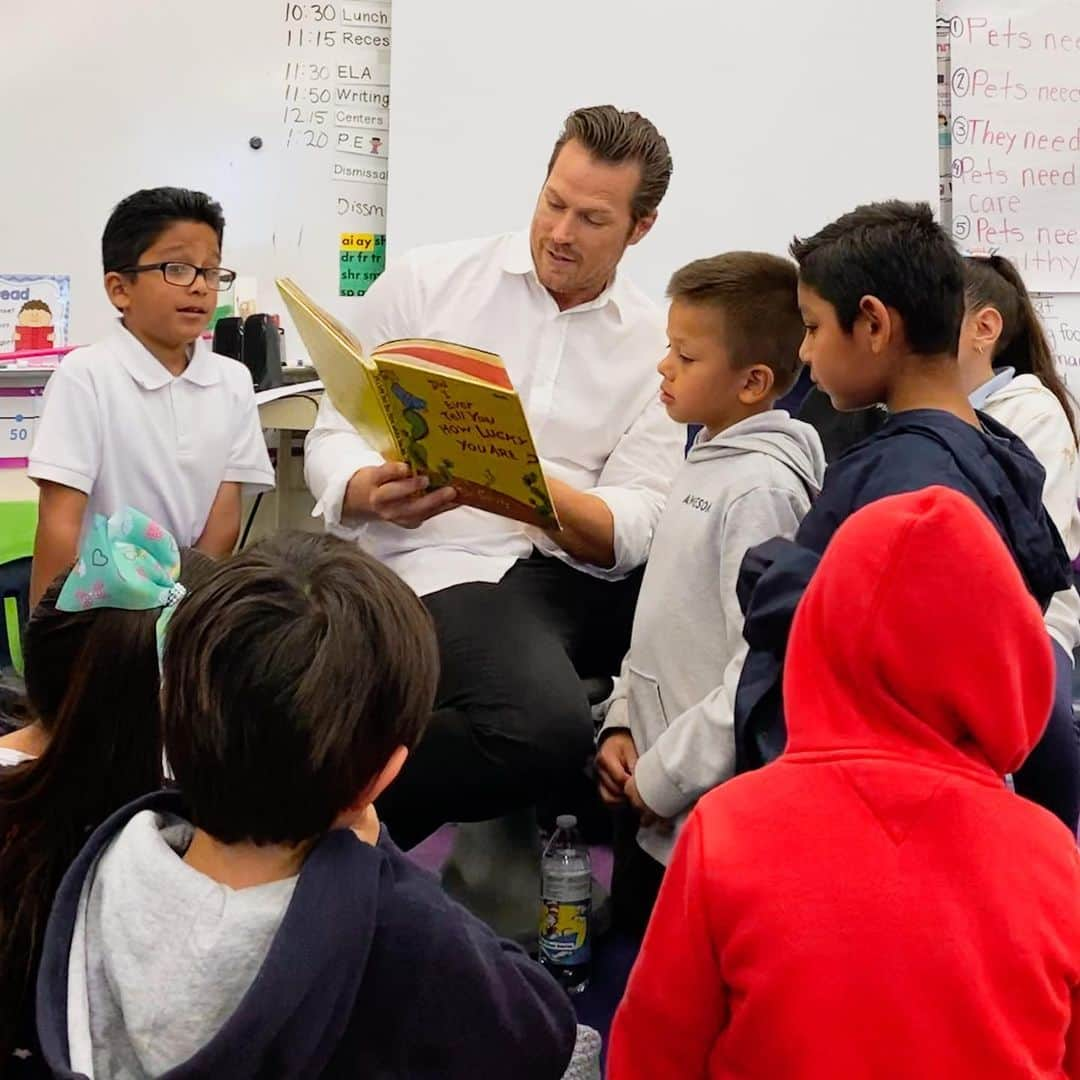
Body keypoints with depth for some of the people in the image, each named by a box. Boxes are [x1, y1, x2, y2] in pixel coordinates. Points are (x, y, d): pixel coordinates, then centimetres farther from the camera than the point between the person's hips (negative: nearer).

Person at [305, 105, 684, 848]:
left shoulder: (656, 345, 9)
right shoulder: (423, 283, 6)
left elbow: (634, 528, -2)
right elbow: (333, 437, 4)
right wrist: (371, 493, -20)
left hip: (592, 575, 3)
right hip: (458, 567, -3)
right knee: (545, 728, -34)